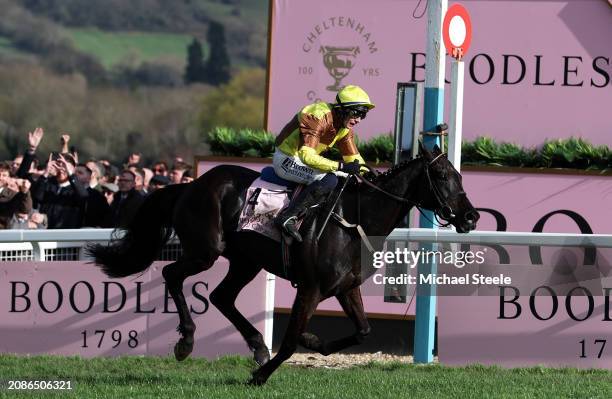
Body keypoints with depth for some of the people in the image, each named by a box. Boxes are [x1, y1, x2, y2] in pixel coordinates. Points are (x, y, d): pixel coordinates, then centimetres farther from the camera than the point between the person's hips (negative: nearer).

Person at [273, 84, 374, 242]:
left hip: (301, 160, 10)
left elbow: (353, 158, 8)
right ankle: (287, 217, -29)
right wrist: (341, 166, -36)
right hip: (286, 159, -10)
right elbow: (307, 156, -34)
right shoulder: (319, 118, -27)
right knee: (329, 180, -29)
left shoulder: (346, 128, 1)